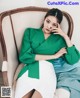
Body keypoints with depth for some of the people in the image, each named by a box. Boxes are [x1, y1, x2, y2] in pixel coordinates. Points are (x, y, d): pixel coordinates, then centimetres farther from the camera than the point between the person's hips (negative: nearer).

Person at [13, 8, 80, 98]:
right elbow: (24, 56, -3)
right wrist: (54, 56, -1)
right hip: (30, 69, 0)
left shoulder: (59, 38, 13)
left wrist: (65, 36, 0)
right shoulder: (30, 32, 12)